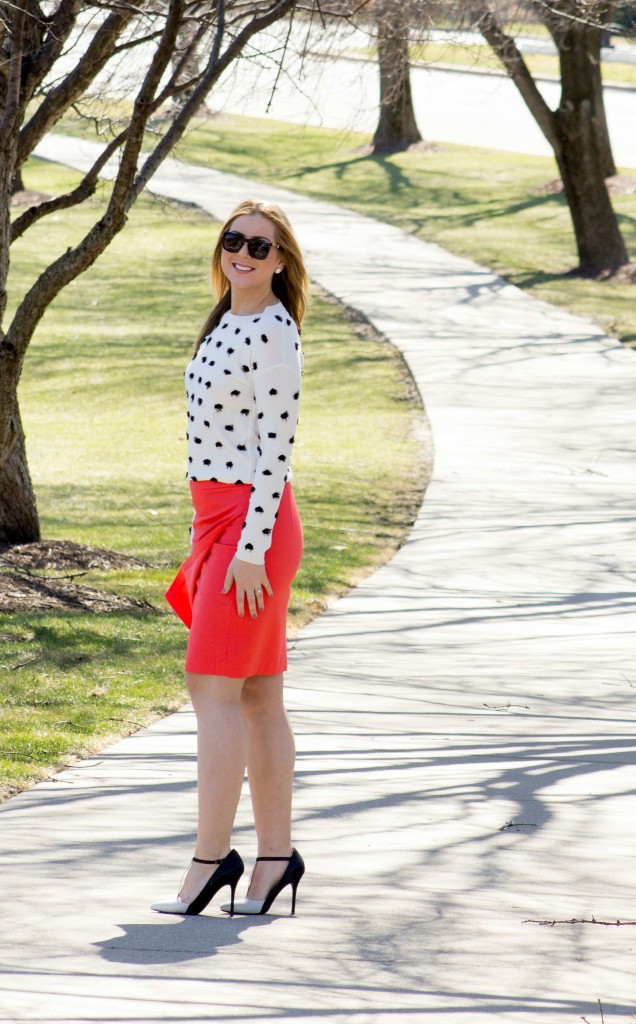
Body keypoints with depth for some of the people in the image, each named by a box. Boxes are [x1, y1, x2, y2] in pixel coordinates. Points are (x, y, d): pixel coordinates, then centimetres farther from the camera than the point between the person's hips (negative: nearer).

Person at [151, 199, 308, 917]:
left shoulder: (273, 333, -13)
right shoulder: (229, 324, 15)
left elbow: (276, 446, -17)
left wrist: (251, 548, -20)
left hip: (252, 521, -9)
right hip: (217, 519, 9)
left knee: (214, 686, -10)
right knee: (257, 695, 8)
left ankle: (211, 856, -9)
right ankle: (275, 855, 11)